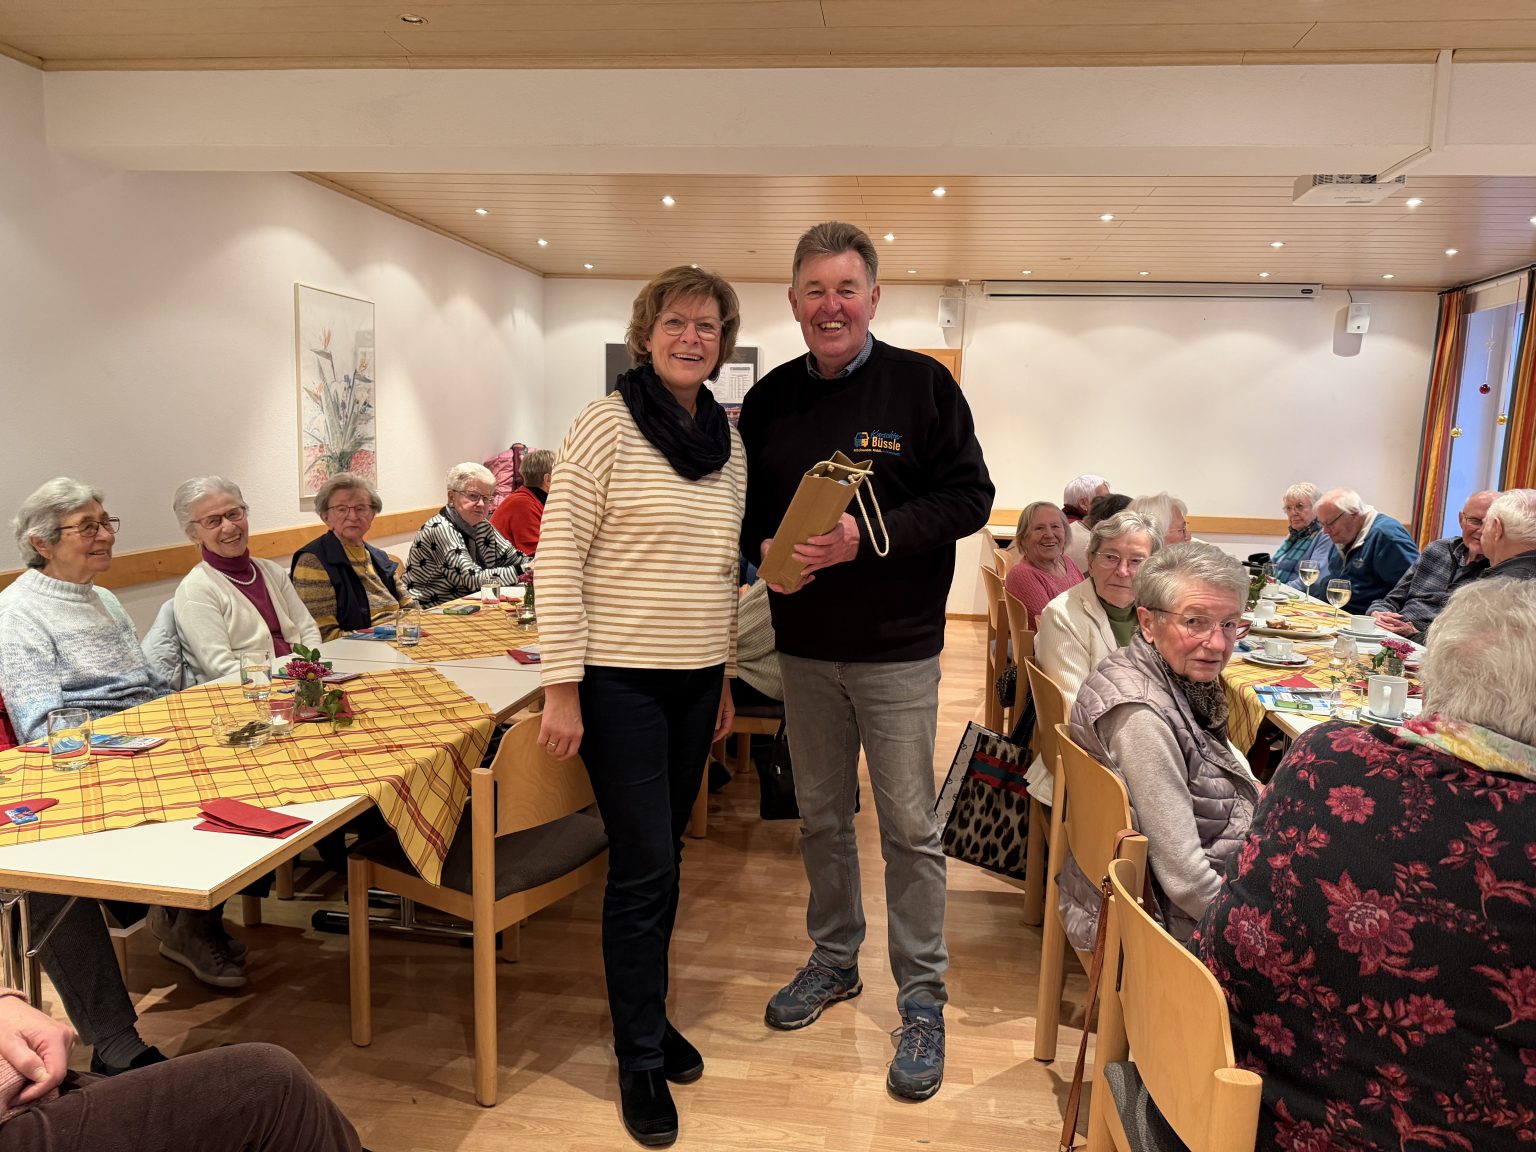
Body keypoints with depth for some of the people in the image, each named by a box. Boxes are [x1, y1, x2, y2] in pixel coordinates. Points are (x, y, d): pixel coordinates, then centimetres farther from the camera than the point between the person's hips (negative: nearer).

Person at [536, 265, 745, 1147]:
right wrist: (561, 689, -14)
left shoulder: (730, 440, 8)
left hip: (697, 679, 6)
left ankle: (648, 1008, 37)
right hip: (621, 678, -5)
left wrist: (728, 677, 15)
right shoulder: (606, 425, -9)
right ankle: (641, 1059, 20)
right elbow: (558, 557, -12)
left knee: (666, 855, 16)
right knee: (642, 866, 1)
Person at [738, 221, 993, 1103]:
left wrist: (868, 538, -22)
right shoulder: (770, 399, 7)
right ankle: (835, 959, 36)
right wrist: (767, 546, -10)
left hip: (897, 648, -4)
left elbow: (969, 497, -10)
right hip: (805, 646, 4)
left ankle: (923, 999, 19)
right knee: (821, 816, 16)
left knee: (910, 827, 3)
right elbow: (746, 505, 13)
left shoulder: (922, 384, -6)